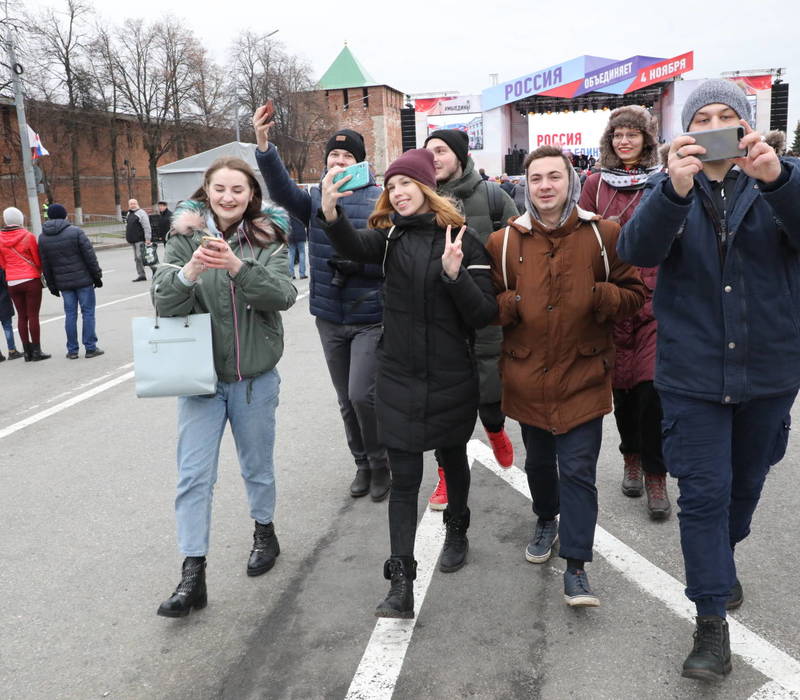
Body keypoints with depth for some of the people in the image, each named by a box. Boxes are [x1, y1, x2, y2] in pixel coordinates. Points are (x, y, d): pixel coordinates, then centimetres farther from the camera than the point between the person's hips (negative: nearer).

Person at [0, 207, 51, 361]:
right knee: (33, 315, 0)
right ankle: (36, 351, 2)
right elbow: (38, 260, -3)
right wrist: (40, 271, 17)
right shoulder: (28, 236, -10)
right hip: (31, 280, -4)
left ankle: (27, 351, 13)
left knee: (22, 316, 10)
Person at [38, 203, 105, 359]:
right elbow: (90, 256, -10)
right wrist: (97, 275, -2)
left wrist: (51, 285, 14)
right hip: (83, 279, -4)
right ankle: (90, 348, 2)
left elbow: (45, 265, 8)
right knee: (88, 312, 2)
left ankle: (72, 350, 11)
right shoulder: (75, 231, -8)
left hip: (63, 283, 4)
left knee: (70, 314, 10)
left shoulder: (43, 238, 5)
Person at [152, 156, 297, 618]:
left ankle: (265, 533, 41)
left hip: (256, 376, 0)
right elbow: (164, 303, -10)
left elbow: (284, 295, -17)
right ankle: (193, 575, 6)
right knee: (195, 475, -2)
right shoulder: (186, 237, -2)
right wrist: (188, 272, -30)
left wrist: (238, 267, -33)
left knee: (258, 465, 17)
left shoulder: (267, 238, -2)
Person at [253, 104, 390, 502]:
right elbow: (282, 191, -16)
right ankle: (362, 464, 33)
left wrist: (359, 265, -21)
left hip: (370, 317, -4)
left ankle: (380, 464, 15)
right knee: (346, 400, 14)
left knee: (361, 394, -10)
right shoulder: (316, 199, 4)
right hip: (330, 319, 4)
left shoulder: (379, 199, -6)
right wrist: (263, 146, -29)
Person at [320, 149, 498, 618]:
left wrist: (455, 275, -27)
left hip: (452, 377, -1)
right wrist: (332, 213, -42)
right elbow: (355, 247, -23)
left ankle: (457, 532, 47)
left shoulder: (463, 240, -6)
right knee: (404, 476, -1)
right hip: (400, 377, 1)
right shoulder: (391, 234, 1)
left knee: (452, 458, 20)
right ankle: (401, 583, 3)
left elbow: (485, 314, -11)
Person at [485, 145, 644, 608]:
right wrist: (512, 303, -15)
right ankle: (547, 522, 47)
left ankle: (576, 566, 8)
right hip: (527, 376, 3)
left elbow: (634, 293, 2)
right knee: (539, 462, 20)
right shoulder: (504, 242, 1)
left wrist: (600, 296, -17)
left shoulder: (603, 235, -3)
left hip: (583, 375, -2)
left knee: (578, 471, -2)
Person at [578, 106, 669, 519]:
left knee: (651, 386, -8)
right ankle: (631, 458, 29)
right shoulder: (596, 184, 9)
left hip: (657, 299, -2)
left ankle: (655, 476, 7)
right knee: (620, 381, 9)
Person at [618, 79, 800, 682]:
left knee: (746, 483, 19)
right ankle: (712, 621, 10)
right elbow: (637, 250, -20)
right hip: (694, 372, -2)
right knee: (704, 492, -2)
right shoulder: (670, 190, -1)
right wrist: (675, 191, -39)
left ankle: (722, 559, 47)